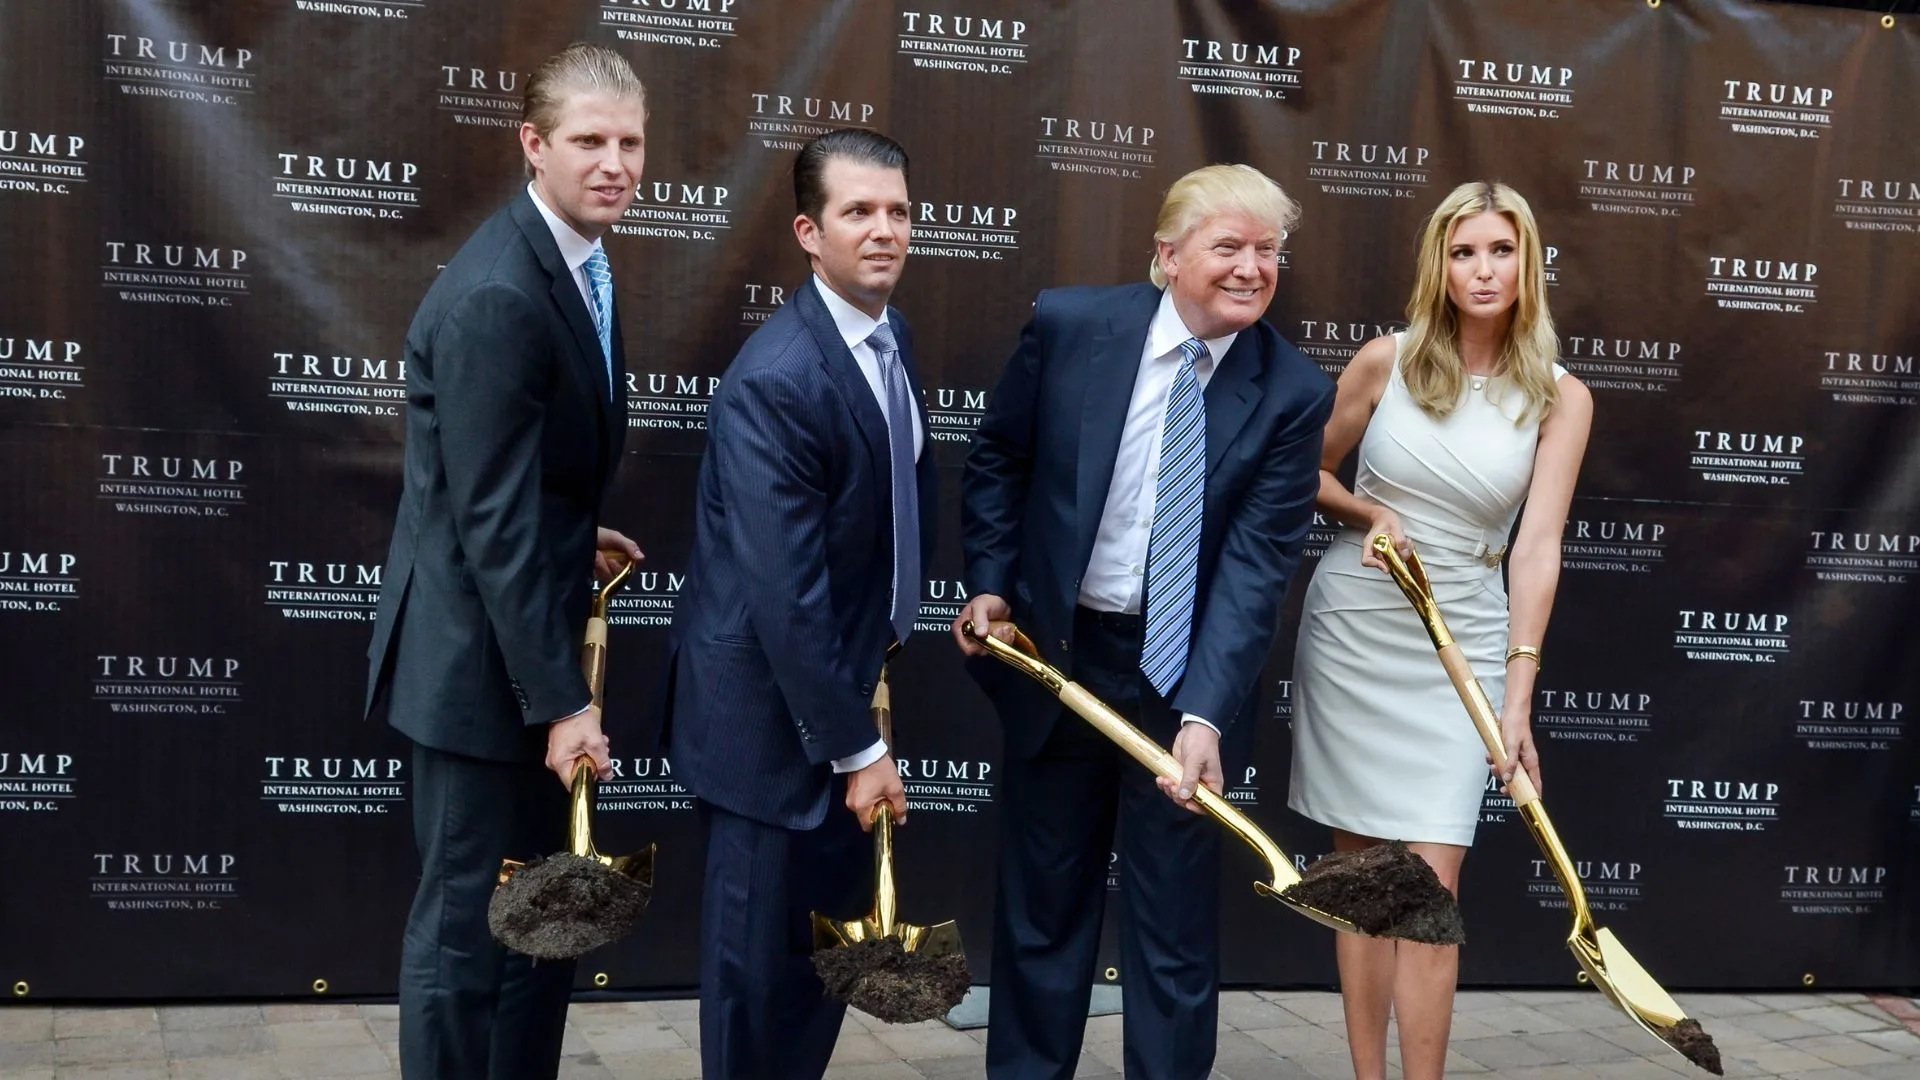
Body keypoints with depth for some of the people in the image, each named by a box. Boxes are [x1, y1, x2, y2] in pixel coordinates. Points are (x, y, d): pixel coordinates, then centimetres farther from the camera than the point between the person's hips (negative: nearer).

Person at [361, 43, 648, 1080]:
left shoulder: (576, 261, 7)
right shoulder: (496, 295, -23)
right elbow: (493, 516, -25)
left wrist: (581, 538, 6)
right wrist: (559, 699, -23)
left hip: (527, 636, 10)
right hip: (480, 654, -9)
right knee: (466, 921, 3)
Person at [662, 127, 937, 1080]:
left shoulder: (892, 340, 5)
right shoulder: (776, 380, -24)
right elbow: (785, 592, -26)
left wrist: (866, 708, 9)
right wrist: (856, 747, -21)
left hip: (847, 682, 9)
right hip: (773, 711, -9)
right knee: (760, 955, 6)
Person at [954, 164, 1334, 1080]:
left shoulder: (1292, 393, -12)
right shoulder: (1069, 324, -9)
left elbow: (1259, 560, -18)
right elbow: (997, 461, 5)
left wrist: (1205, 713, -27)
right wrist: (990, 585, -1)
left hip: (1187, 667, -1)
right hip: (1053, 653, 1)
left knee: (1177, 920, 7)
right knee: (1042, 899, 15)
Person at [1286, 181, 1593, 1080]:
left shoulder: (1560, 398, -4)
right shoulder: (1386, 361, -3)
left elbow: (1537, 546, -11)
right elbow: (1310, 473, 11)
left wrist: (1518, 696, -19)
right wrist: (1368, 514, -11)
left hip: (1461, 642, -1)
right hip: (1350, 628, 1)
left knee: (1433, 883, -7)